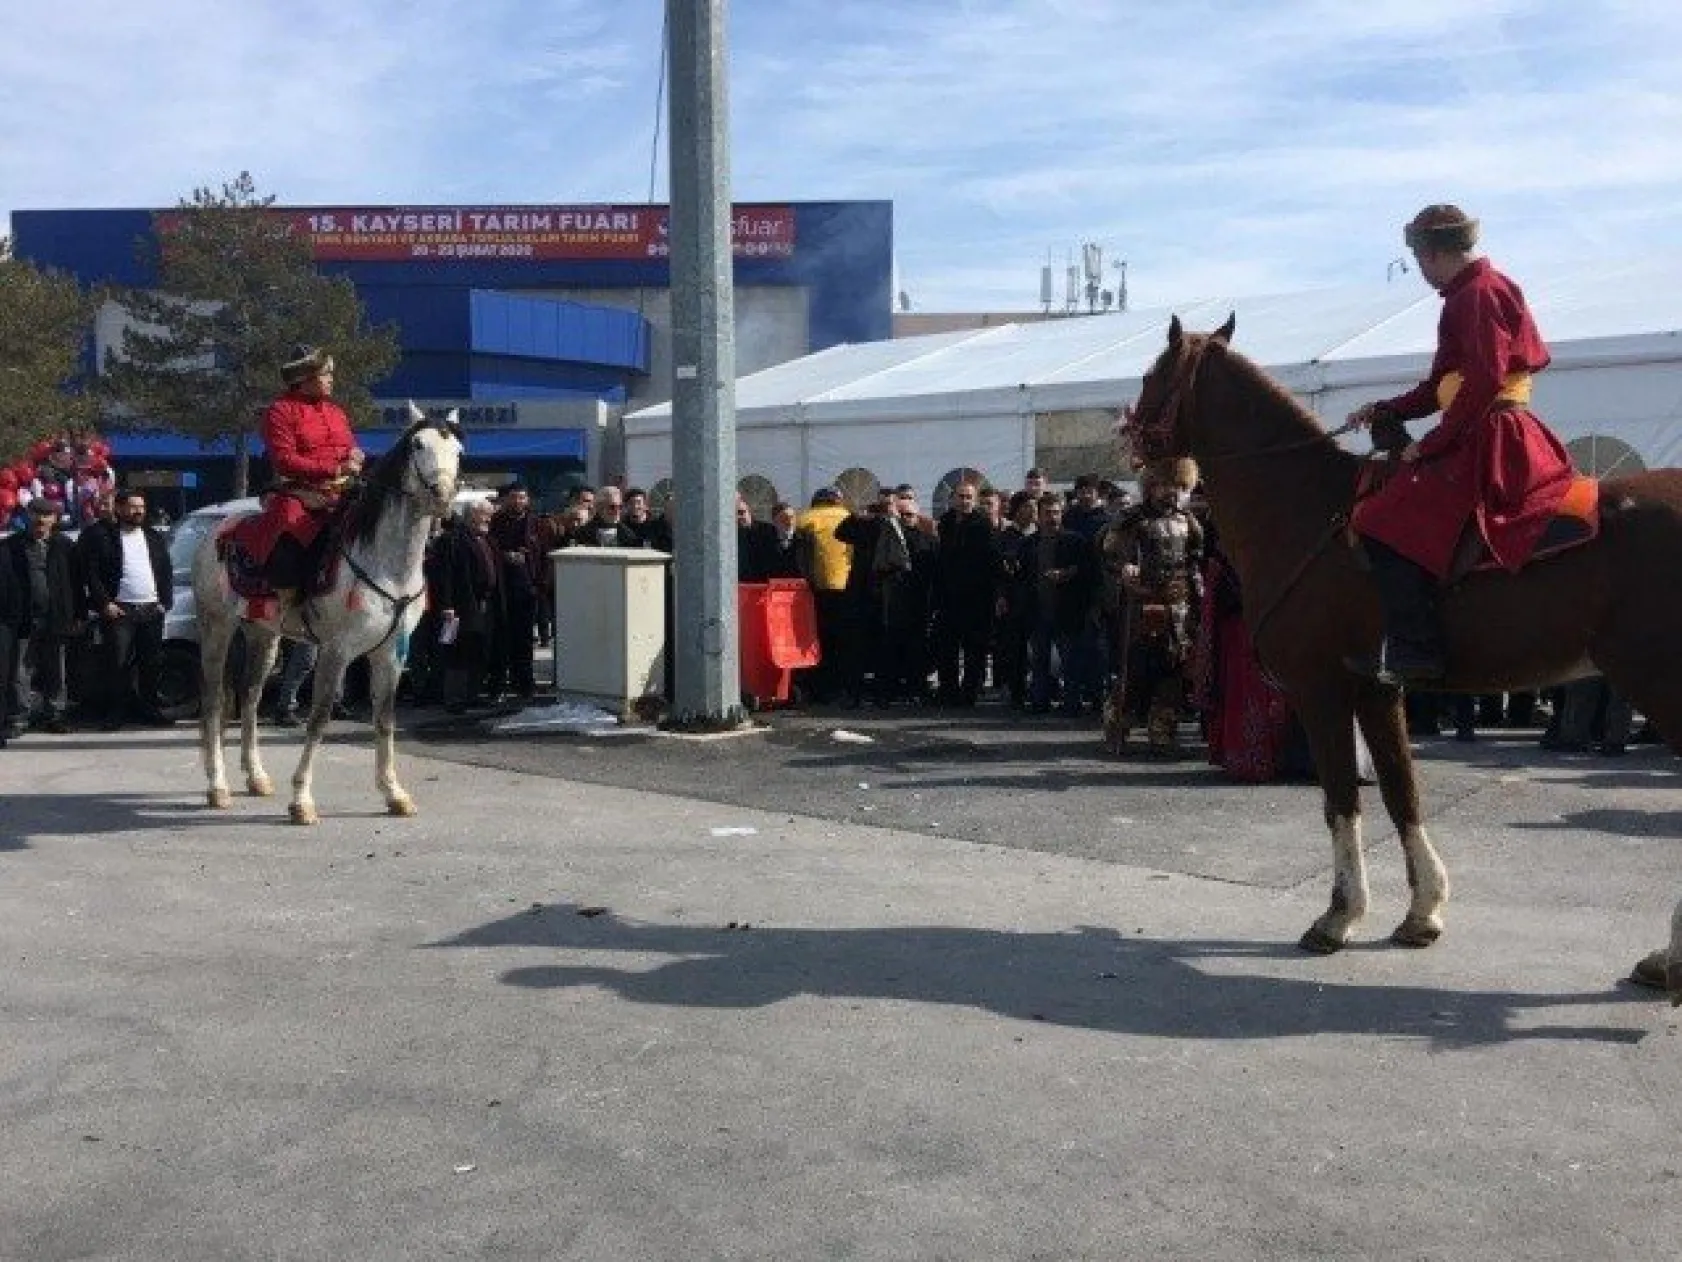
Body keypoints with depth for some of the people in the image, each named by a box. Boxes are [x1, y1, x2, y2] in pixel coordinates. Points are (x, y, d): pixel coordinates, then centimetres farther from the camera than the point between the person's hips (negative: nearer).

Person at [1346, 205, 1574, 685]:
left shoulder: (1478, 293, -11)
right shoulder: (1485, 290, 22)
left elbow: (1484, 381, -22)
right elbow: (1443, 384, 24)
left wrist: (1431, 444, -18)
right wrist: (1385, 410, 16)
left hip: (1489, 442, -11)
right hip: (1505, 441, 11)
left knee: (1385, 521, -20)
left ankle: (1414, 649, -25)